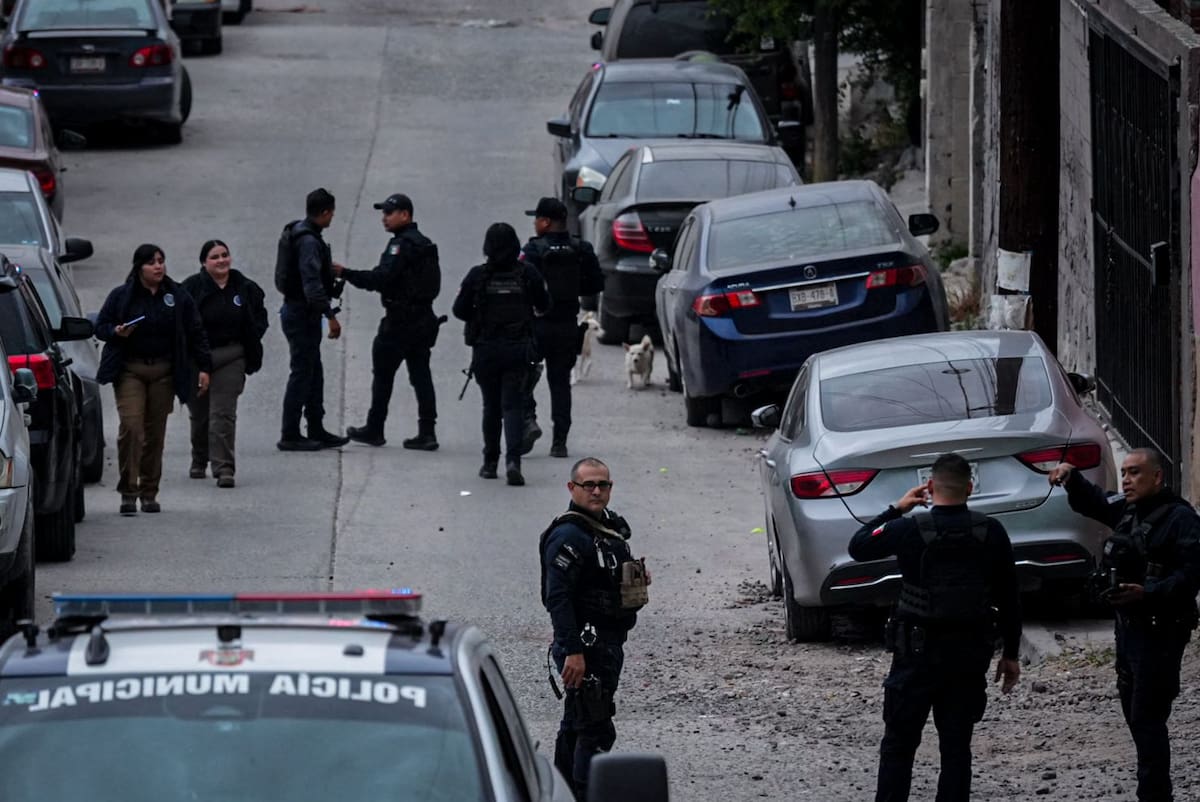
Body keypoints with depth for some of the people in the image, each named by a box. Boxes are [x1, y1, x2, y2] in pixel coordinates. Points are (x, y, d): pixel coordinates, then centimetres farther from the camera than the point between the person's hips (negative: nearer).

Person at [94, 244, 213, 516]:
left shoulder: (178, 297, 7)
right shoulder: (121, 297, 2)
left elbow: (196, 333, 10)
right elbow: (100, 327, 8)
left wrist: (204, 368, 4)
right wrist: (117, 332, -14)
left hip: (164, 371, 2)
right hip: (129, 370, -2)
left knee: (155, 432, 4)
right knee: (131, 427, -15)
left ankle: (149, 492, 13)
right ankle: (128, 492, -11)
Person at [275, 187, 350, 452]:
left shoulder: (298, 234, 12)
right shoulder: (308, 241, -20)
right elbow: (312, 284, -26)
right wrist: (331, 316, -25)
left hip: (296, 309, 10)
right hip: (303, 313, -10)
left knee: (313, 373, 16)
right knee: (301, 373, -6)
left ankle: (317, 431, 22)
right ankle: (290, 435, -3)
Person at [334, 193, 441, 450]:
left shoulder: (402, 245, -15)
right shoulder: (423, 243, 16)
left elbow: (381, 278, -23)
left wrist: (345, 273, -21)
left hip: (400, 321, -9)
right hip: (423, 318, 9)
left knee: (382, 373, 1)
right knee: (420, 375, 6)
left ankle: (374, 430, 7)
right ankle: (427, 433, 1)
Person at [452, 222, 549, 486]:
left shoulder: (477, 276, -8)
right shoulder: (528, 274, -6)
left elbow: (459, 310, -3)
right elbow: (544, 305, 5)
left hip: (486, 348, 0)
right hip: (518, 348, 0)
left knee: (491, 406, 15)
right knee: (512, 405, -1)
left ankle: (490, 462, 21)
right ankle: (513, 459, -20)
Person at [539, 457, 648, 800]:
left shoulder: (610, 526, 14)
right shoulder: (568, 535, -17)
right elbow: (558, 598, -23)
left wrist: (637, 576, 7)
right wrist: (573, 651, -29)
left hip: (608, 642, 10)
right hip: (585, 644, -10)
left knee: (575, 726, 18)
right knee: (596, 729, -13)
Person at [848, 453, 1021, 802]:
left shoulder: (910, 531, -13)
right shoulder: (991, 533, -5)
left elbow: (858, 546, 4)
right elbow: (1008, 599, 1)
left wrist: (895, 509, 11)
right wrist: (1010, 653, 11)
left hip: (918, 653, -2)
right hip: (971, 654, 3)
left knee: (898, 746, 7)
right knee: (956, 747, 9)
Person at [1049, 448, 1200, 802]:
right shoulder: (1127, 511, 12)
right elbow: (1092, 504, 28)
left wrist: (1147, 593, -31)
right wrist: (1072, 478, 8)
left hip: (1160, 630, -9)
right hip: (1128, 625, 9)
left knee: (1147, 716, -11)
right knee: (1134, 711, 15)